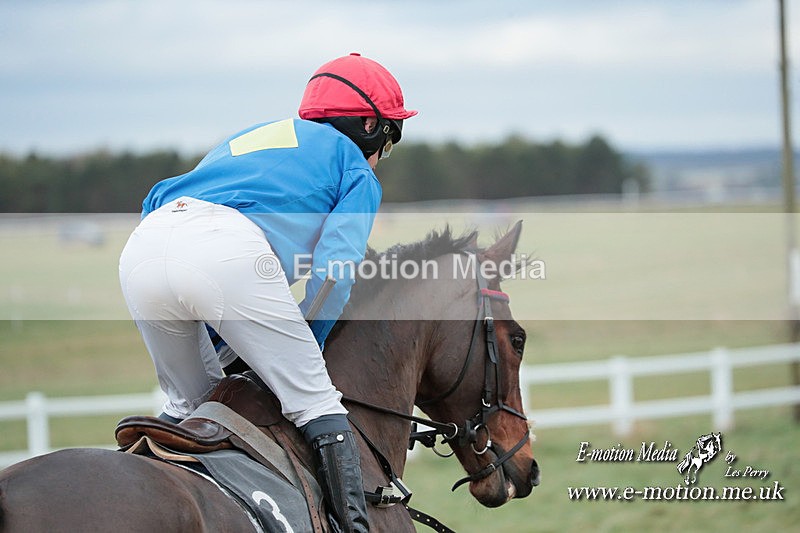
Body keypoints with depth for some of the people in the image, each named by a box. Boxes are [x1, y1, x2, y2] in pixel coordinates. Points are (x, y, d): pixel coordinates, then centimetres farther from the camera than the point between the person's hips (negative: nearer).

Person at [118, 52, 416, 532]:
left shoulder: (245, 138, 41)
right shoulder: (354, 165, 24)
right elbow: (334, 268, 7)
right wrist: (304, 347, 17)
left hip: (140, 252, 6)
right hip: (228, 253, -6)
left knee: (188, 404, 26)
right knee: (316, 403, 3)